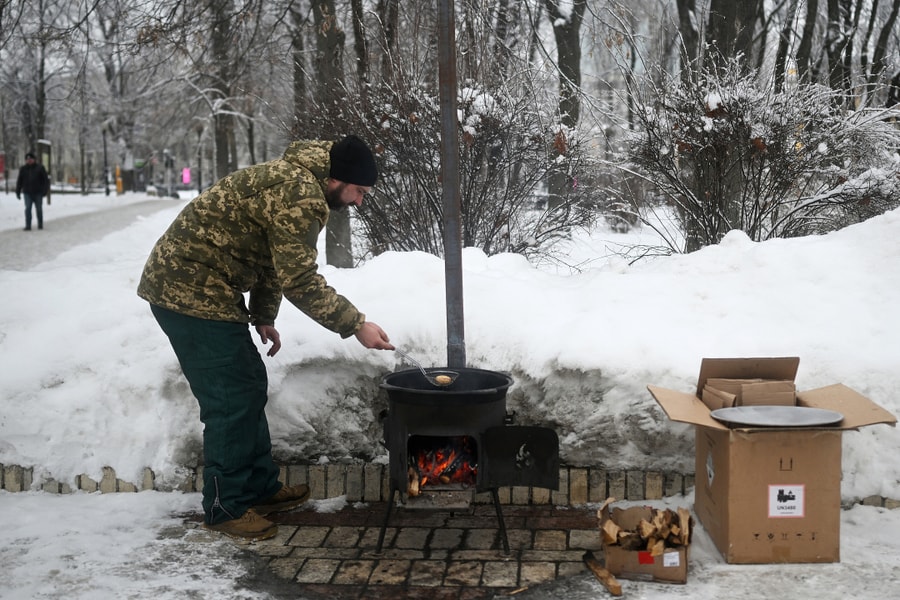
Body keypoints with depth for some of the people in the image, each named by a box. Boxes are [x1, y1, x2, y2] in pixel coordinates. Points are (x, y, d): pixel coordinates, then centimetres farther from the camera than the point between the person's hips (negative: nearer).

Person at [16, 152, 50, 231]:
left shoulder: (40, 168, 1)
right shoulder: (23, 169, 7)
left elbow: (46, 179, 0)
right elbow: (19, 181, 11)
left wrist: (45, 190, -9)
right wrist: (18, 192, 6)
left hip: (38, 192, -1)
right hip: (28, 193, 1)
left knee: (39, 209, 6)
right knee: (28, 209, -7)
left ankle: (40, 225, 19)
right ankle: (28, 226, -7)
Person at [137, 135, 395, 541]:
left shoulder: (293, 180, 13)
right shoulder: (298, 194, -20)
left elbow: (268, 257, 21)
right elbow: (299, 281, -21)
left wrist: (263, 318, 18)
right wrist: (356, 326, -16)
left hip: (184, 283, 11)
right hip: (192, 292, -11)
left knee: (250, 387, 15)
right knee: (232, 400, -5)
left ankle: (260, 489, 26)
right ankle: (225, 507, 7)